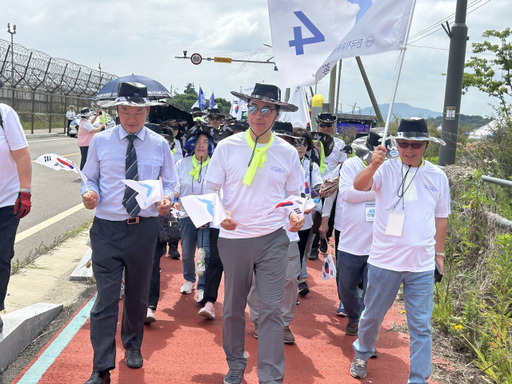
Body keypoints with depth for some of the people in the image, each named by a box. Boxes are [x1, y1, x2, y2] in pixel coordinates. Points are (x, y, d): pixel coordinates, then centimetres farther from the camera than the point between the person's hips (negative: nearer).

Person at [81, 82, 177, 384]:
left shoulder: (159, 144, 4)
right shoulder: (100, 141, 2)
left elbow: (169, 183, 9)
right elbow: (90, 177, 9)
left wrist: (167, 198, -13)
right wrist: (89, 193, -13)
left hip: (144, 228, 2)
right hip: (107, 227, -1)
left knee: (138, 294, 16)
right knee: (106, 297, -6)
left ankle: (133, 347, 40)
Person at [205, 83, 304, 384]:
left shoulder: (288, 153, 3)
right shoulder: (228, 147, 0)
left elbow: (293, 196, 12)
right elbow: (211, 191, 3)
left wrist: (295, 217, -9)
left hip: (273, 239, 0)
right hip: (234, 238, 0)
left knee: (272, 310, -3)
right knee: (233, 308, 12)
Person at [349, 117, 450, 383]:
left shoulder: (437, 177, 3)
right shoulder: (386, 169, -5)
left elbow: (441, 218, 13)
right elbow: (359, 185, -25)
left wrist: (439, 254, 15)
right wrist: (373, 165, -44)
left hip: (422, 265, 1)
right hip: (384, 261, -1)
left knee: (421, 326, 5)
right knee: (372, 315, 16)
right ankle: (362, 354, 41)